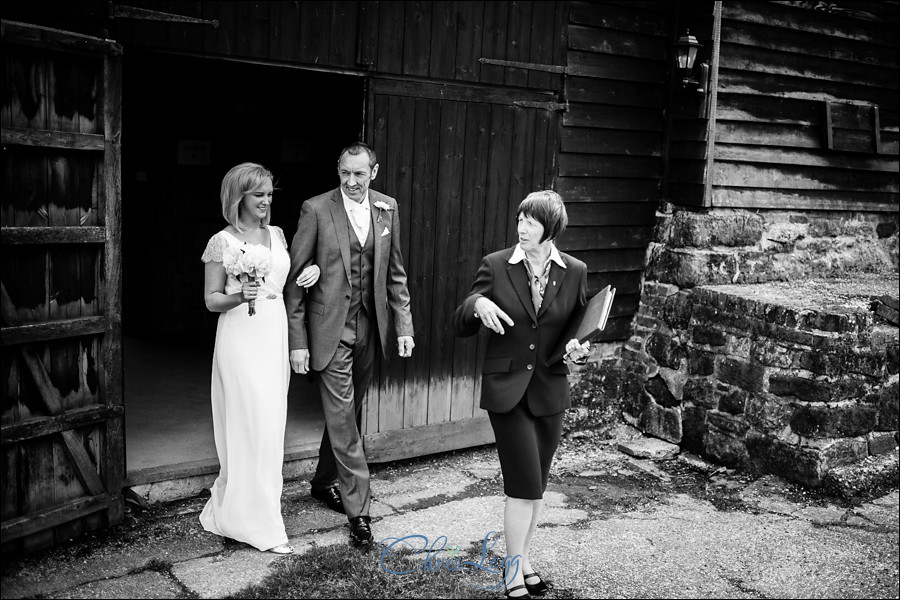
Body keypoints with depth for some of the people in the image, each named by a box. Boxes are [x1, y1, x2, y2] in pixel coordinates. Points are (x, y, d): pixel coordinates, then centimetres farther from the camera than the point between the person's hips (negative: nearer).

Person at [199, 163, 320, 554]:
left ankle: (230, 506, 25)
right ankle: (260, 524, 4)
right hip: (241, 337, -6)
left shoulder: (277, 235, 11)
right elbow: (211, 300, -3)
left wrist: (312, 269, 2)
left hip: (275, 335, 6)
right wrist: (240, 296, -22)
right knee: (251, 424, -6)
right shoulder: (222, 242, -5)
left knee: (270, 424, 8)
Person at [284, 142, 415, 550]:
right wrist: (297, 341, -10)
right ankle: (358, 511, 4)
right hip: (330, 328, -5)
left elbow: (395, 273, 11)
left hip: (370, 328, 5)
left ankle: (324, 482, 38)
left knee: (347, 412, 17)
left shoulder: (387, 209, 4)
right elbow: (296, 277, -7)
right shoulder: (316, 209, -9)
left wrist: (404, 324, 4)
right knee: (342, 418, -4)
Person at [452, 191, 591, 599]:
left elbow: (578, 328, 12)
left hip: (550, 391, 3)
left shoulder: (574, 272, 0)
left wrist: (578, 348, -10)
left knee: (535, 486, 13)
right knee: (525, 485, -6)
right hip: (506, 387, -3)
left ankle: (521, 560, 32)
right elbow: (460, 328, -2)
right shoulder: (496, 266, -5)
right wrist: (477, 304, -24)